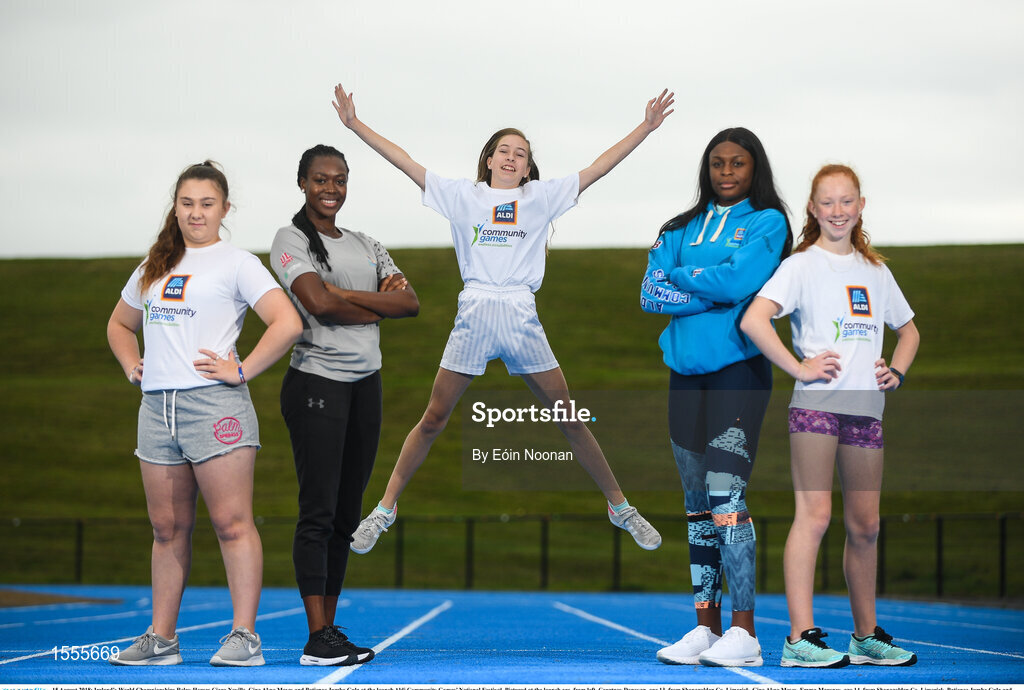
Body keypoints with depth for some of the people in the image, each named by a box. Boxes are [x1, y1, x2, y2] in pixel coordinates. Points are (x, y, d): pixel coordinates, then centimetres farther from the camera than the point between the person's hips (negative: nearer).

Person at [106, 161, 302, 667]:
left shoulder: (236, 264, 1)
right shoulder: (154, 267, 19)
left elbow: (288, 323, -10)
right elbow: (119, 325, 34)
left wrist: (241, 371, -10)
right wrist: (131, 366, 16)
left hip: (214, 403, -6)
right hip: (157, 407, 6)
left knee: (232, 523, -8)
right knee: (167, 528, 9)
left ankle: (244, 636, -8)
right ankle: (160, 638, 13)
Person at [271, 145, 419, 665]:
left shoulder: (366, 247, 17)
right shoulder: (291, 241, -1)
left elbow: (410, 303, 4)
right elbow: (319, 304, -16)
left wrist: (346, 294, -9)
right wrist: (380, 306, -3)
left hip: (365, 384, 7)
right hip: (317, 382, -7)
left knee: (347, 514, 6)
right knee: (318, 511, -11)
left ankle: (329, 631, 10)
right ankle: (319, 639, -13)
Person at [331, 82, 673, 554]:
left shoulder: (541, 198, 10)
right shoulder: (462, 197, 9)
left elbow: (598, 168, 8)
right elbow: (403, 161, 6)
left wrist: (644, 129, 3)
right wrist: (354, 123, 2)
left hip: (522, 318, 0)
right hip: (473, 317, 0)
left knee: (569, 419, 4)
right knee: (433, 419, 1)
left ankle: (620, 507, 16)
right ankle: (385, 509, 12)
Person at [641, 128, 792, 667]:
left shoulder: (766, 222, 2)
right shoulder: (683, 228, 16)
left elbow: (737, 280, -14)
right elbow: (651, 293, 3)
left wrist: (682, 277, -1)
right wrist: (715, 292, -8)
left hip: (738, 368, -6)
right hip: (686, 370, 6)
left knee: (725, 496, -13)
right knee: (697, 503, 6)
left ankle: (744, 633, -11)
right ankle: (706, 625, 10)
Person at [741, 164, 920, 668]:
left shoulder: (875, 270, 17)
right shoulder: (801, 265, -1)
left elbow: (908, 329, 30)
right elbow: (753, 321, -14)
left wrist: (896, 371, 13)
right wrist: (800, 367, -15)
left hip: (866, 405, 5)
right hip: (816, 403, -5)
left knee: (865, 524, 8)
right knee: (814, 513, -13)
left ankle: (866, 635, 19)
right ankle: (800, 638, -15)